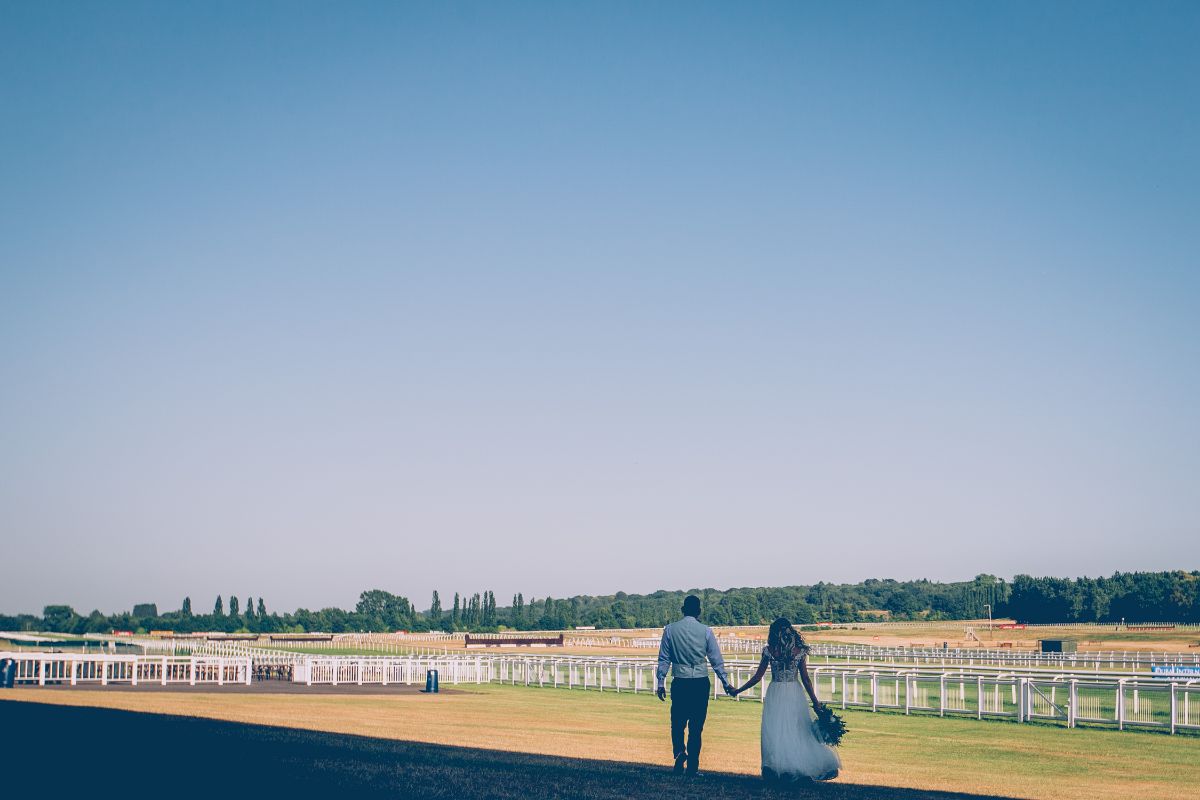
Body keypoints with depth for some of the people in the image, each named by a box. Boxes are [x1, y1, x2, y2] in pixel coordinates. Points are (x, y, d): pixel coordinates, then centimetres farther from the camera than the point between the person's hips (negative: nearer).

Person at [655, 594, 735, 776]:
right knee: (696, 726, 7)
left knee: (677, 722, 11)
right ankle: (692, 767, 8)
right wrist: (725, 683, 10)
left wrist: (660, 683, 9)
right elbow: (716, 660, 2)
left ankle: (679, 751, -16)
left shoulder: (670, 630, -1)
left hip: (679, 683, 0)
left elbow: (664, 658, 2)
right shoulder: (705, 631, -2)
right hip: (701, 683, 0)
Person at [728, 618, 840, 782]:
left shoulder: (769, 650, -7)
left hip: (776, 693, -1)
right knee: (800, 731, 12)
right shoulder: (799, 651, -4)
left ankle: (779, 769, 4)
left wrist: (738, 690, 7)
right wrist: (815, 701, 5)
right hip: (795, 694, 1)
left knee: (775, 732, 5)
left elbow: (758, 677, -4)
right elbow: (805, 679, -3)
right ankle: (801, 767, 14)